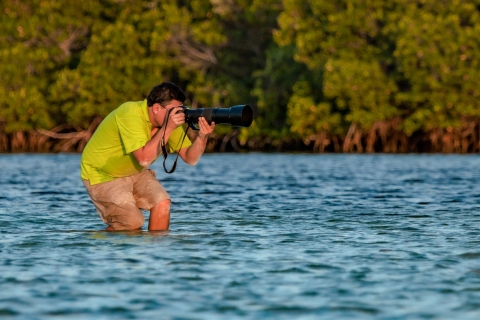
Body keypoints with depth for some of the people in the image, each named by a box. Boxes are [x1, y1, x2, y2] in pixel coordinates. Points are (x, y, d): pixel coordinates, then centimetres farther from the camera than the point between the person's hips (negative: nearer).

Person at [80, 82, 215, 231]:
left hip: (133, 172, 7)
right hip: (102, 174, -7)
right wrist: (167, 128, -40)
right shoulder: (130, 114, -31)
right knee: (132, 222, -18)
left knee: (162, 203, -15)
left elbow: (190, 158, -11)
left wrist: (202, 136, -29)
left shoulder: (170, 119, -9)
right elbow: (144, 159, -40)